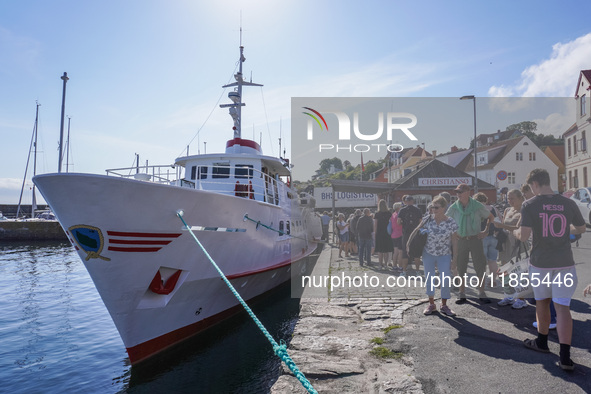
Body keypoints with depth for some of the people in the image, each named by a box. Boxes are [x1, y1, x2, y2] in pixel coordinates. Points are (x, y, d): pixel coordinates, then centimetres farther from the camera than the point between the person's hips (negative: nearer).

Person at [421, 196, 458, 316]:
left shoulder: (451, 223, -12)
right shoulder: (428, 219, -8)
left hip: (444, 255, -2)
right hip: (428, 254, 2)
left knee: (446, 280, -5)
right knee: (429, 279, 8)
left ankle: (444, 306, 14)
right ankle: (431, 304, 24)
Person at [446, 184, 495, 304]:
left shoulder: (477, 206, -3)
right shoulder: (453, 208, -1)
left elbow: (491, 217, 10)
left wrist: (486, 231, 2)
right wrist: (452, 233, 0)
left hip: (475, 239, -1)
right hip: (460, 240, 1)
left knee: (480, 266, 1)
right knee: (461, 267, 5)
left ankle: (481, 293, 14)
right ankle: (462, 294, 15)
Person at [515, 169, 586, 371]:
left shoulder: (529, 205, -11)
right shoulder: (568, 203, -1)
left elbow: (524, 236, -17)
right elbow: (581, 229, 12)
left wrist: (515, 232, 5)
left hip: (540, 263, -2)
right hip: (564, 263, 2)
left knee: (542, 302, 17)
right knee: (562, 307, 2)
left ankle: (542, 342, 34)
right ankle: (565, 357, -2)